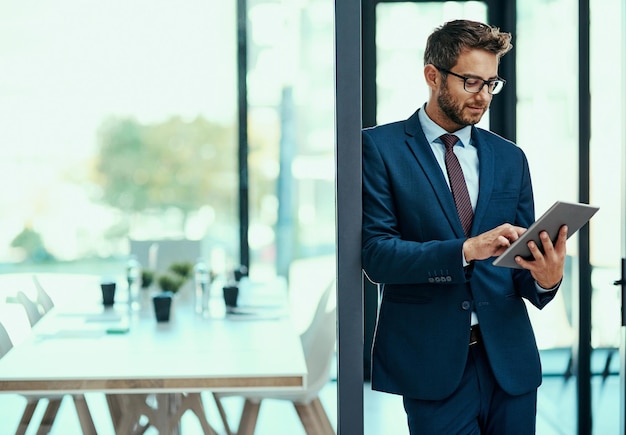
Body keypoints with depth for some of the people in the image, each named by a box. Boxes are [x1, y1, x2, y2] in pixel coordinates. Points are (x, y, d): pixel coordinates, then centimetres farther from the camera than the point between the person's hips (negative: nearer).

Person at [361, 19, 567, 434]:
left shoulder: (510, 158, 11)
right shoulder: (380, 147, -1)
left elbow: (520, 263, 11)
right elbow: (376, 254, -11)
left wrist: (545, 279, -13)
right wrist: (467, 250, -23)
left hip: (509, 360, 4)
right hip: (433, 363, -4)